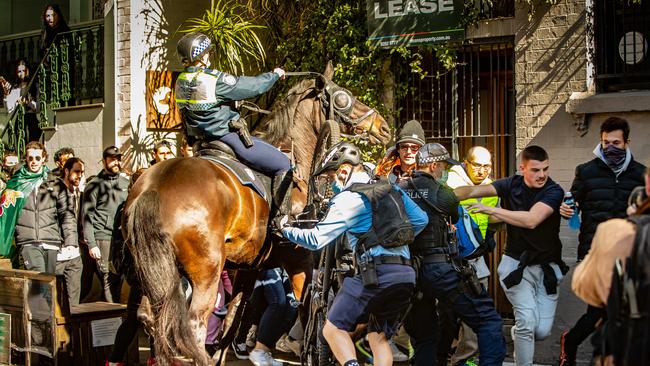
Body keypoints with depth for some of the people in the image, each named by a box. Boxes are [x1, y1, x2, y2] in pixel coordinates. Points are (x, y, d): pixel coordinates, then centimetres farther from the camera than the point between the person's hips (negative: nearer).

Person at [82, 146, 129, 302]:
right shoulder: (95, 184, 3)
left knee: (118, 278, -1)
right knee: (109, 278, -9)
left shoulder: (126, 183, 16)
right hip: (103, 238, -4)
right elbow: (87, 216, 0)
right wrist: (91, 244, -7)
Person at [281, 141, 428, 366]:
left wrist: (286, 230, 8)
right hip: (406, 274, 7)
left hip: (376, 273, -7)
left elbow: (316, 240, -6)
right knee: (379, 338, 17)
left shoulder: (348, 199, -3)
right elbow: (421, 219, 20)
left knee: (333, 329, 1)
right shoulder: (393, 190, 17)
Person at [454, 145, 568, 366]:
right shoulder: (512, 185, -2)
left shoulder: (554, 192, -11)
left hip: (547, 266, 0)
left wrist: (490, 210, -26)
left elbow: (531, 220, -27)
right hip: (516, 263, 0)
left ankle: (518, 334, 34)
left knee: (542, 331, 0)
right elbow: (475, 191, -12)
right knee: (527, 320, -18)